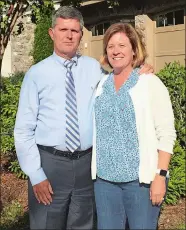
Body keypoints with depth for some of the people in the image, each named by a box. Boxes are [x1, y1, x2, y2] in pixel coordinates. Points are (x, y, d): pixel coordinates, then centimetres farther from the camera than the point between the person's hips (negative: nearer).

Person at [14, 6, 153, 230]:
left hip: (86, 162, 3)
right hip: (50, 162, -2)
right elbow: (23, 130, -5)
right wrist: (36, 175, -10)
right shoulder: (36, 74, -4)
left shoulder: (94, 67, 5)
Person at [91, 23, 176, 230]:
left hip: (141, 178, -4)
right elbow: (95, 131, 13)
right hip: (104, 177, 4)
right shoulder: (100, 85, 9)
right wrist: (95, 170, 7)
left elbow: (166, 134, -6)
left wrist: (160, 175, -13)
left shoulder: (150, 83, -3)